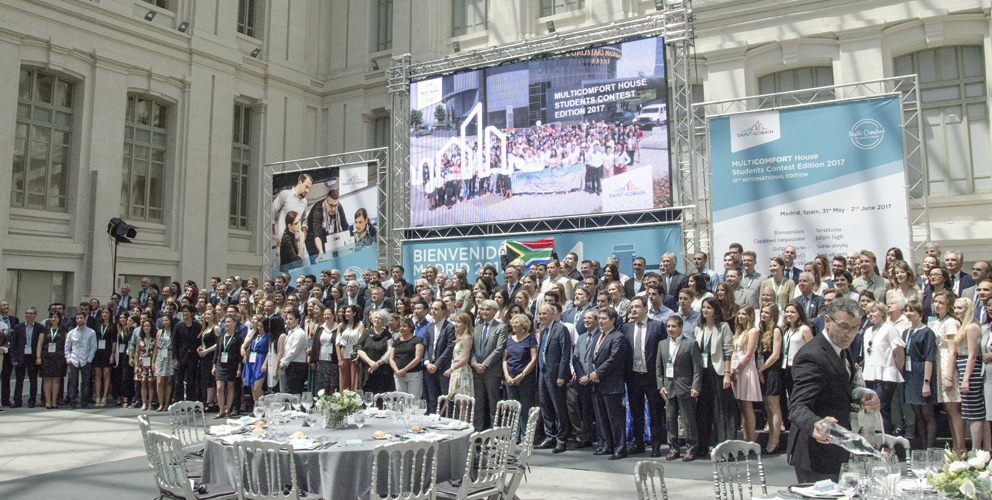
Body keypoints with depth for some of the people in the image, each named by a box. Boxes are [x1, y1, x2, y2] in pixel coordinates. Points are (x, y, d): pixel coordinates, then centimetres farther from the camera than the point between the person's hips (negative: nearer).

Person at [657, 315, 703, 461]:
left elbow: (697, 367, -6)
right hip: (668, 388, 5)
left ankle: (692, 449, 9)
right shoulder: (662, 344, 11)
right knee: (670, 419, 7)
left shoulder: (691, 344, -3)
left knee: (689, 420, -1)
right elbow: (658, 367, 13)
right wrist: (661, 385, 4)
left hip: (685, 388, -4)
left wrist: (696, 387, -13)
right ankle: (673, 449, 17)